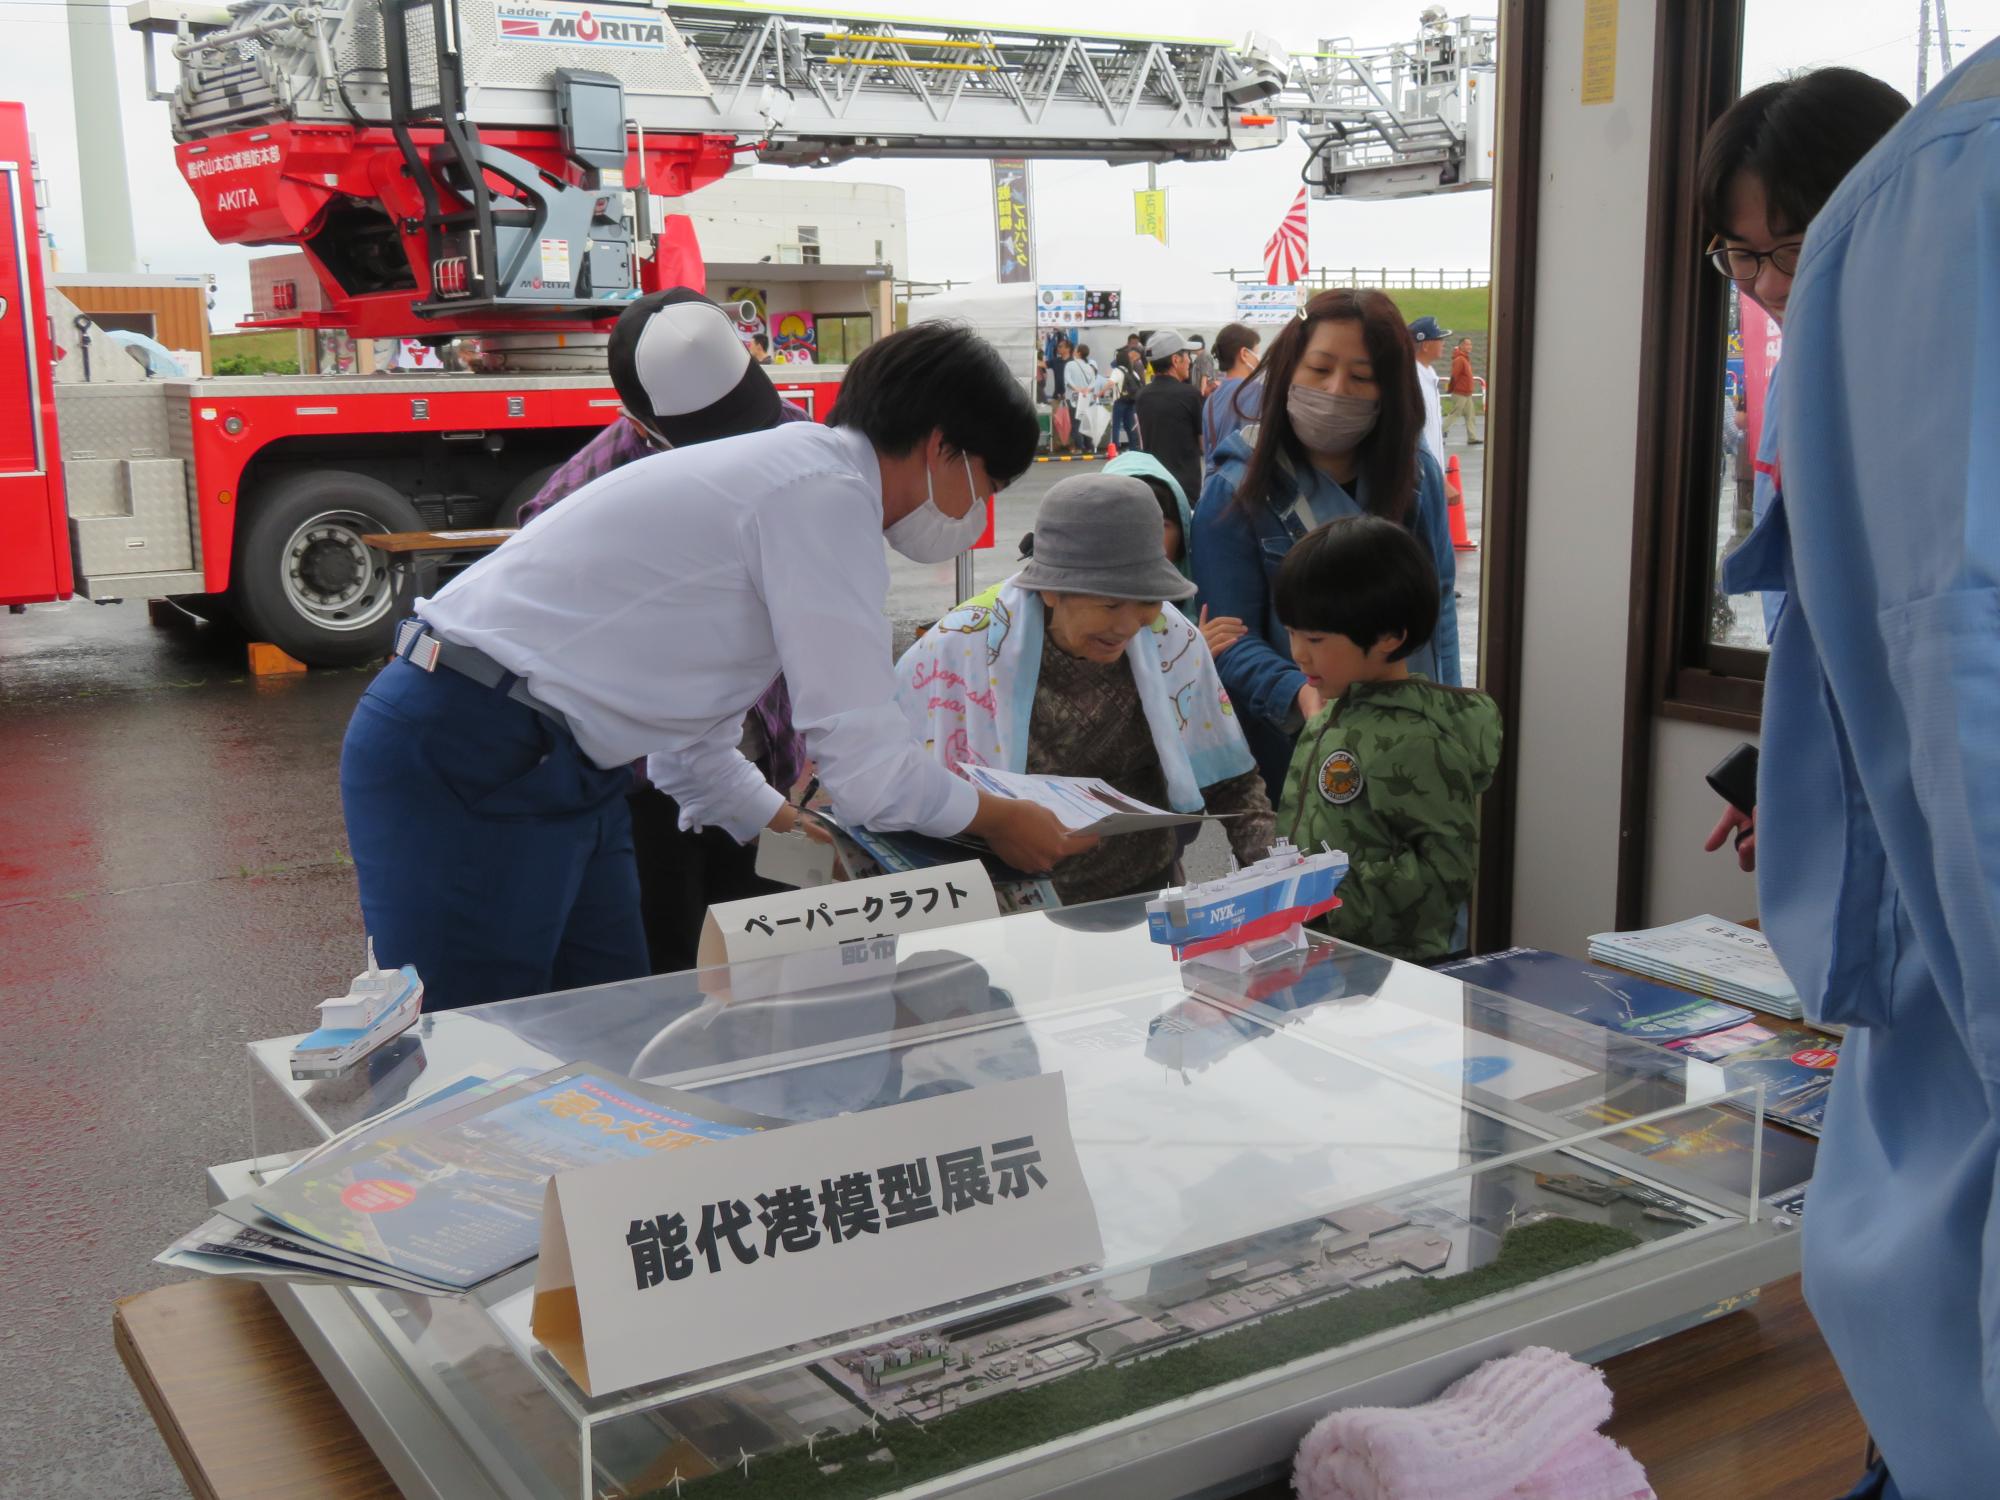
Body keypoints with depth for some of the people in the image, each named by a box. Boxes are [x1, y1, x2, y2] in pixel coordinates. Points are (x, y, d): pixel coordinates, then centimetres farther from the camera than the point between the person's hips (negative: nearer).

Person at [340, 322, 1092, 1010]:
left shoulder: (781, 467, 17)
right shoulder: (826, 493, -14)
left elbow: (690, 738, 24)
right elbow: (862, 767, -14)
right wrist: (999, 819, 2)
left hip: (552, 766, 10)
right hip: (463, 773, -10)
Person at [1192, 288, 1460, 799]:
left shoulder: (1418, 474, 2)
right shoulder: (1234, 493, -11)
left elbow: (1439, 600, 11)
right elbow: (1230, 638, -14)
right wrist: (1298, 694, -31)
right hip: (1289, 752, -4)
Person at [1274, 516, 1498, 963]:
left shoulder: (1414, 740, -16)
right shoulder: (1331, 717, 9)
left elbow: (1448, 866, -18)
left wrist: (1339, 900, -20)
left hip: (1387, 968, -7)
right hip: (1312, 953, 7)